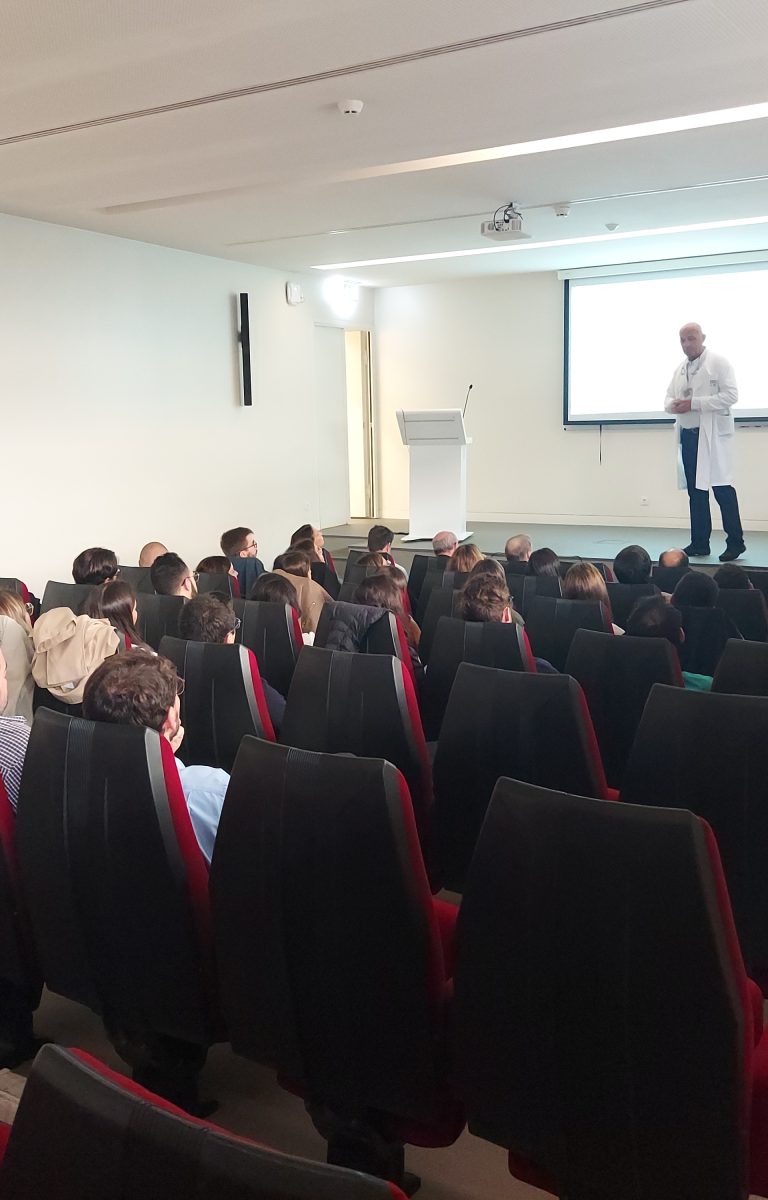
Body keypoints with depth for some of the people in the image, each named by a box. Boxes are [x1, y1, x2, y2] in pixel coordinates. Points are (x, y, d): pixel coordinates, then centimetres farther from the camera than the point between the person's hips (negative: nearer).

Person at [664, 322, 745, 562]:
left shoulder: (718, 362, -3)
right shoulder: (681, 369, 17)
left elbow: (731, 395, -13)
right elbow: (669, 398, 19)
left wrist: (694, 403, -18)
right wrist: (673, 405, -6)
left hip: (713, 435, -6)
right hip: (688, 435, 6)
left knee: (722, 487, -7)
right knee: (695, 491, 9)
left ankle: (735, 542, 1)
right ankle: (699, 543, 15)